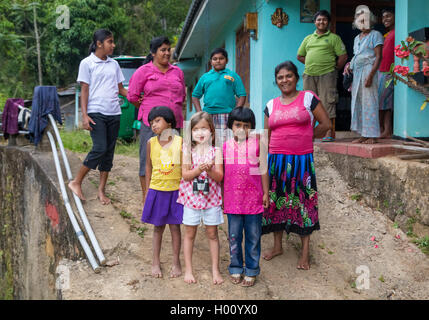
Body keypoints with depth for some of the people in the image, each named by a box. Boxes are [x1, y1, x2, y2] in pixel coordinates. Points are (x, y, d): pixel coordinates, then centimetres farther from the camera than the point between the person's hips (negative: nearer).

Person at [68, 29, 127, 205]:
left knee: (109, 152, 4)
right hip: (96, 113, -5)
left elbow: (120, 88, 16)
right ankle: (76, 182, 1)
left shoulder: (114, 64, 15)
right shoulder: (87, 63, 1)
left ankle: (101, 190, 12)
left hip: (114, 113, 5)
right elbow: (84, 90, -2)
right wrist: (84, 115, -10)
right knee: (99, 148, -16)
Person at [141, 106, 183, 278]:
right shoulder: (151, 143, 0)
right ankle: (155, 263, 24)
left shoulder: (179, 141, -6)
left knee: (175, 226, 6)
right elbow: (149, 166, 8)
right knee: (158, 227, 11)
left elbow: (185, 166, 0)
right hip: (157, 190, 1)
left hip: (175, 190, -1)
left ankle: (176, 262, 21)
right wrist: (147, 190, 8)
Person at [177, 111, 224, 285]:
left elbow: (219, 177, -7)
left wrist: (209, 170, -26)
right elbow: (185, 175, -8)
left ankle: (215, 269, 20)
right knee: (189, 233, 9)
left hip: (211, 197, 0)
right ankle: (188, 269, 21)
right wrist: (199, 169, -25)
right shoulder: (187, 151, -1)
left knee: (212, 233, 8)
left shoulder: (215, 151, -2)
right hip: (191, 197, 0)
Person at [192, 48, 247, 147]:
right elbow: (195, 96, 18)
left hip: (226, 115, -2)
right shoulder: (205, 77, 16)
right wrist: (199, 113, 3)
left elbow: (242, 96, 5)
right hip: (208, 115, 2)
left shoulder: (233, 76, 10)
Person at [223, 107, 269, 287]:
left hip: (253, 198, -1)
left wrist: (265, 193, 3)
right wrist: (221, 197, 10)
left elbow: (263, 170, 3)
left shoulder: (257, 143, -2)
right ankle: (236, 269, 27)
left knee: (253, 237, 8)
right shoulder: (226, 146, 3)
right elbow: (221, 174, 9)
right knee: (234, 236, 11)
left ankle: (251, 271, 22)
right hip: (233, 199, 2)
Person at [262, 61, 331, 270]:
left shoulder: (308, 98, 2)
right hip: (277, 159, 4)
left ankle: (305, 252, 10)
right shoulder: (271, 105, 12)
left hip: (302, 160, -3)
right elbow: (266, 135, 14)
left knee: (303, 202, -1)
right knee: (276, 201, 8)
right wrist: (264, 159, 8)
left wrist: (306, 137, 5)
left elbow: (325, 124, 2)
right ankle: (277, 246, 26)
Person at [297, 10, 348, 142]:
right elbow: (300, 56, 23)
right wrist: (311, 65, 14)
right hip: (309, 75, 4)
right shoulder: (308, 38, 18)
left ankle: (330, 133, -5)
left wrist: (335, 69, 1)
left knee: (327, 103, -7)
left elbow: (343, 56, 2)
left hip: (326, 75, -4)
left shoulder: (334, 38, 6)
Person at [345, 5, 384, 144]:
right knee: (358, 103, 5)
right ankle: (363, 135, 10)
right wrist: (349, 65, 9)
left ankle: (372, 135, -6)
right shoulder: (357, 38, 20)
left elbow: (378, 57, -10)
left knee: (369, 102, -9)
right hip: (356, 72, 8)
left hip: (369, 70, -7)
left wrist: (371, 75, -20)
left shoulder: (375, 35, -1)